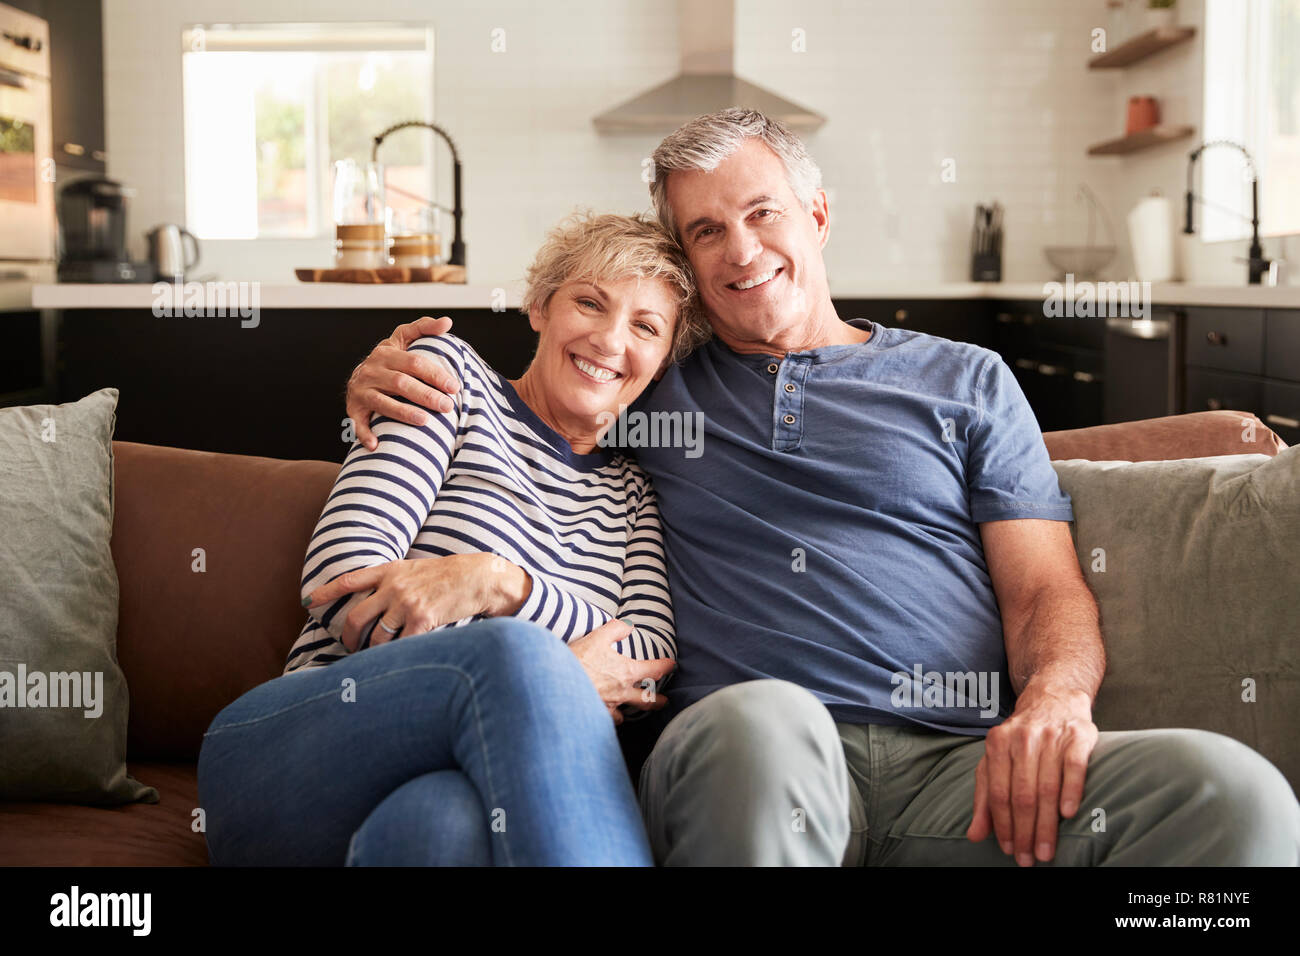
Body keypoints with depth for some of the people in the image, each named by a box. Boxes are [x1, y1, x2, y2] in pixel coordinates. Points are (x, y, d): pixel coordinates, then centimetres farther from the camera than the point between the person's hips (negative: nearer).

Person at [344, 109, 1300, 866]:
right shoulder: (652, 385, 24)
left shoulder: (966, 381, 22)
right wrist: (389, 377, 9)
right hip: (752, 764, -1)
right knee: (759, 720, -41)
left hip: (958, 762, 1)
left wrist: (1054, 697, -11)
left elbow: (1047, 590, 14)